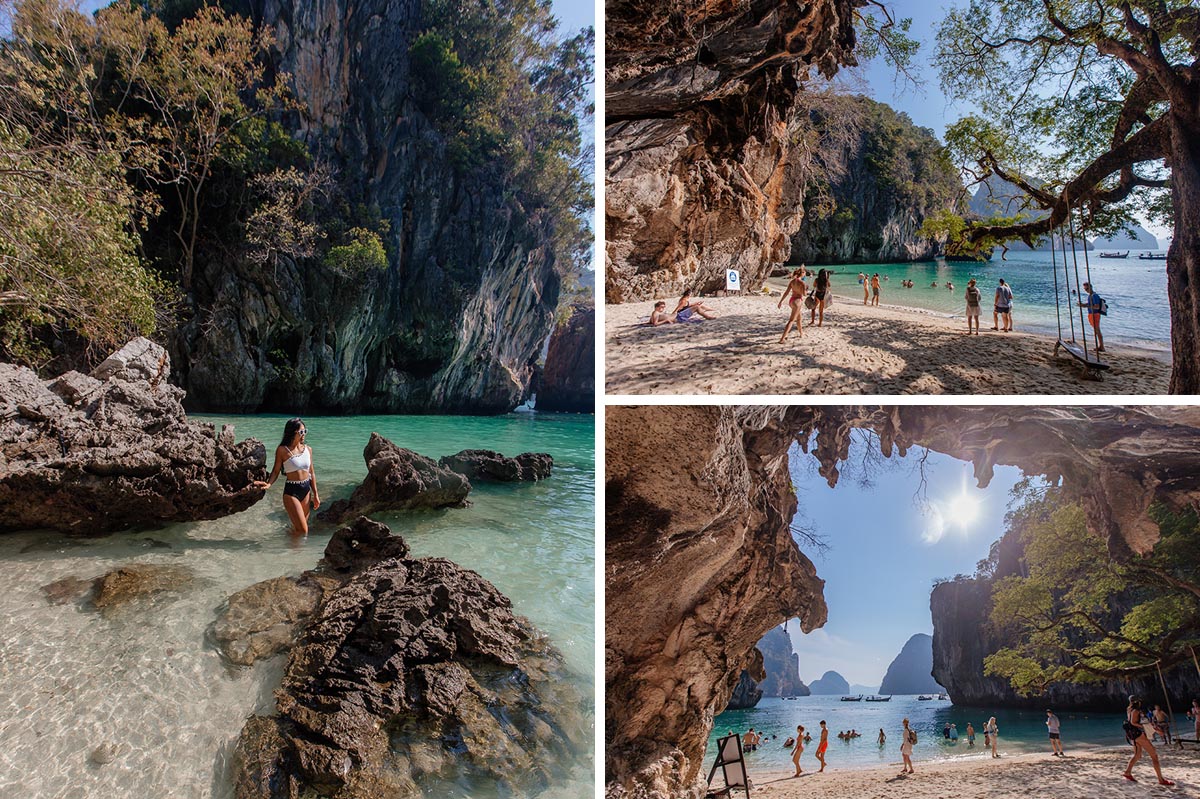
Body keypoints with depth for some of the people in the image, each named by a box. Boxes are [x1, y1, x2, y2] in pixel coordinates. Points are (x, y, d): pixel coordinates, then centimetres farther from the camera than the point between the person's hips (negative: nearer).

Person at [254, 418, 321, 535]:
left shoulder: (308, 449, 7)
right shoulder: (282, 450, -7)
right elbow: (276, 471, -3)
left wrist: (315, 495, 13)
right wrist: (269, 483, -24)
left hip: (306, 490, 5)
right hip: (291, 491, -5)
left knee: (299, 528, 11)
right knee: (302, 530, -9)